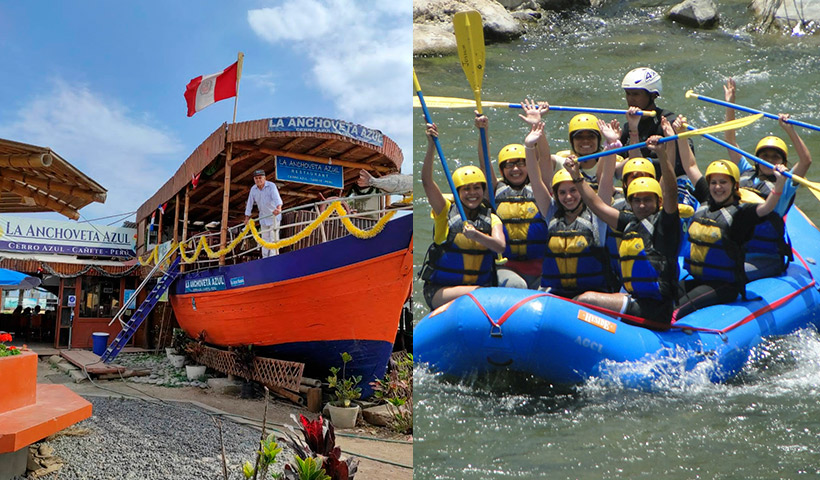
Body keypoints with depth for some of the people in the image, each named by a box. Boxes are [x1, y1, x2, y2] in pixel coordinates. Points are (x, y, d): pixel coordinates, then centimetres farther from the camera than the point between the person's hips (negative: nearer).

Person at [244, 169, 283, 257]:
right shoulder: (253, 189, -2)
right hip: (263, 217, 5)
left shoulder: (271, 186, -19)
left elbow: (277, 198, -35)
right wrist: (247, 217, 6)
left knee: (273, 237, -10)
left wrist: (278, 208, -54)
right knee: (265, 238, 7)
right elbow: (250, 203, 6)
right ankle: (265, 258, 11)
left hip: (274, 216, -5)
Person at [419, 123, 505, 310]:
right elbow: (426, 182, -14)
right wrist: (431, 147, -25)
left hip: (482, 286, 3)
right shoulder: (446, 212, 0)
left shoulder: (492, 219, 7)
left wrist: (475, 235, -31)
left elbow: (500, 246, -12)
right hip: (439, 290, -3)